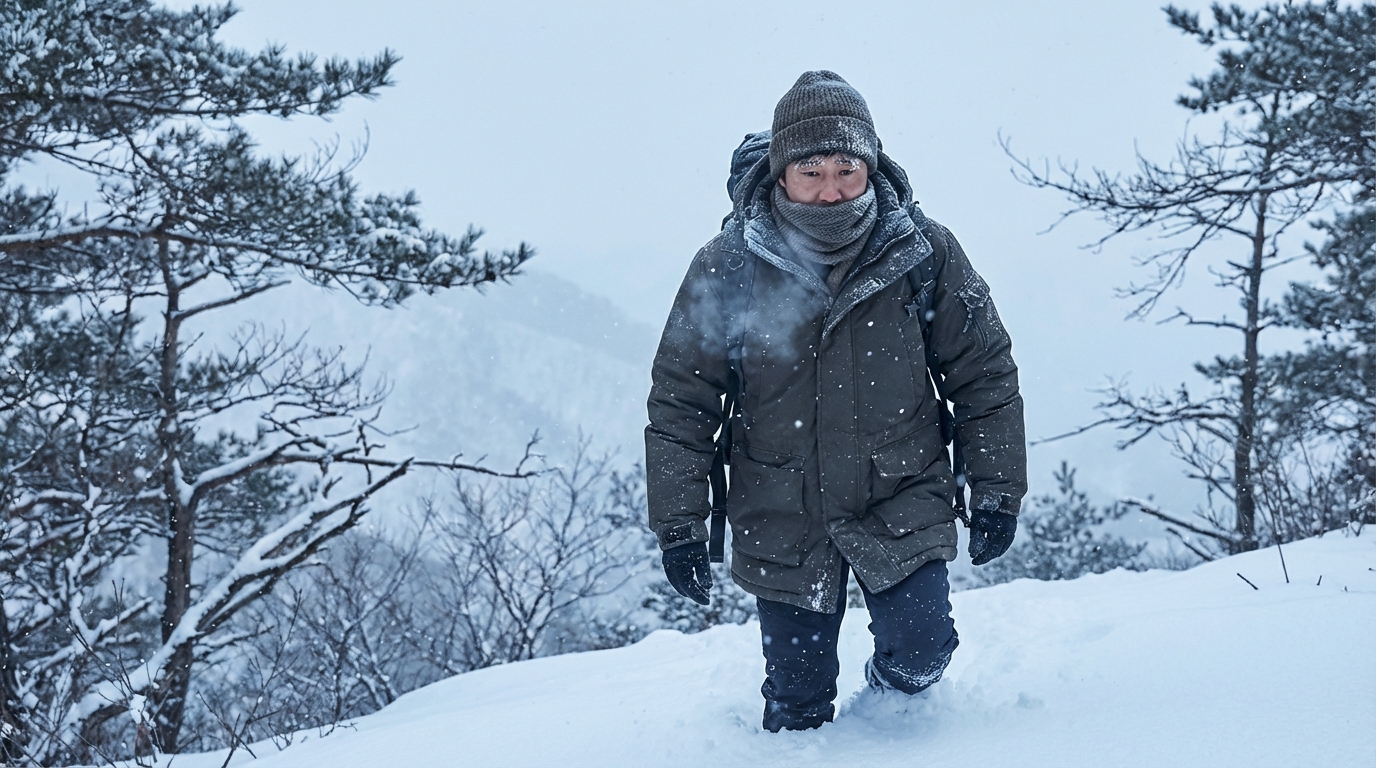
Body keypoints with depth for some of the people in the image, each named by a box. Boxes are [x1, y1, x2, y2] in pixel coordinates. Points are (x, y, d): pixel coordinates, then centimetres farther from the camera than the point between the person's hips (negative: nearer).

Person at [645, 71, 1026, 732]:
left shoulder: (924, 251, -8)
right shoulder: (728, 266, -10)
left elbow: (984, 374, 2)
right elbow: (680, 403, -3)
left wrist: (997, 494, 2)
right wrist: (677, 524, -5)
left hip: (901, 503, 0)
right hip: (782, 521, 0)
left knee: (918, 658, -11)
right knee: (798, 705, 3)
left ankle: (887, 697, 24)